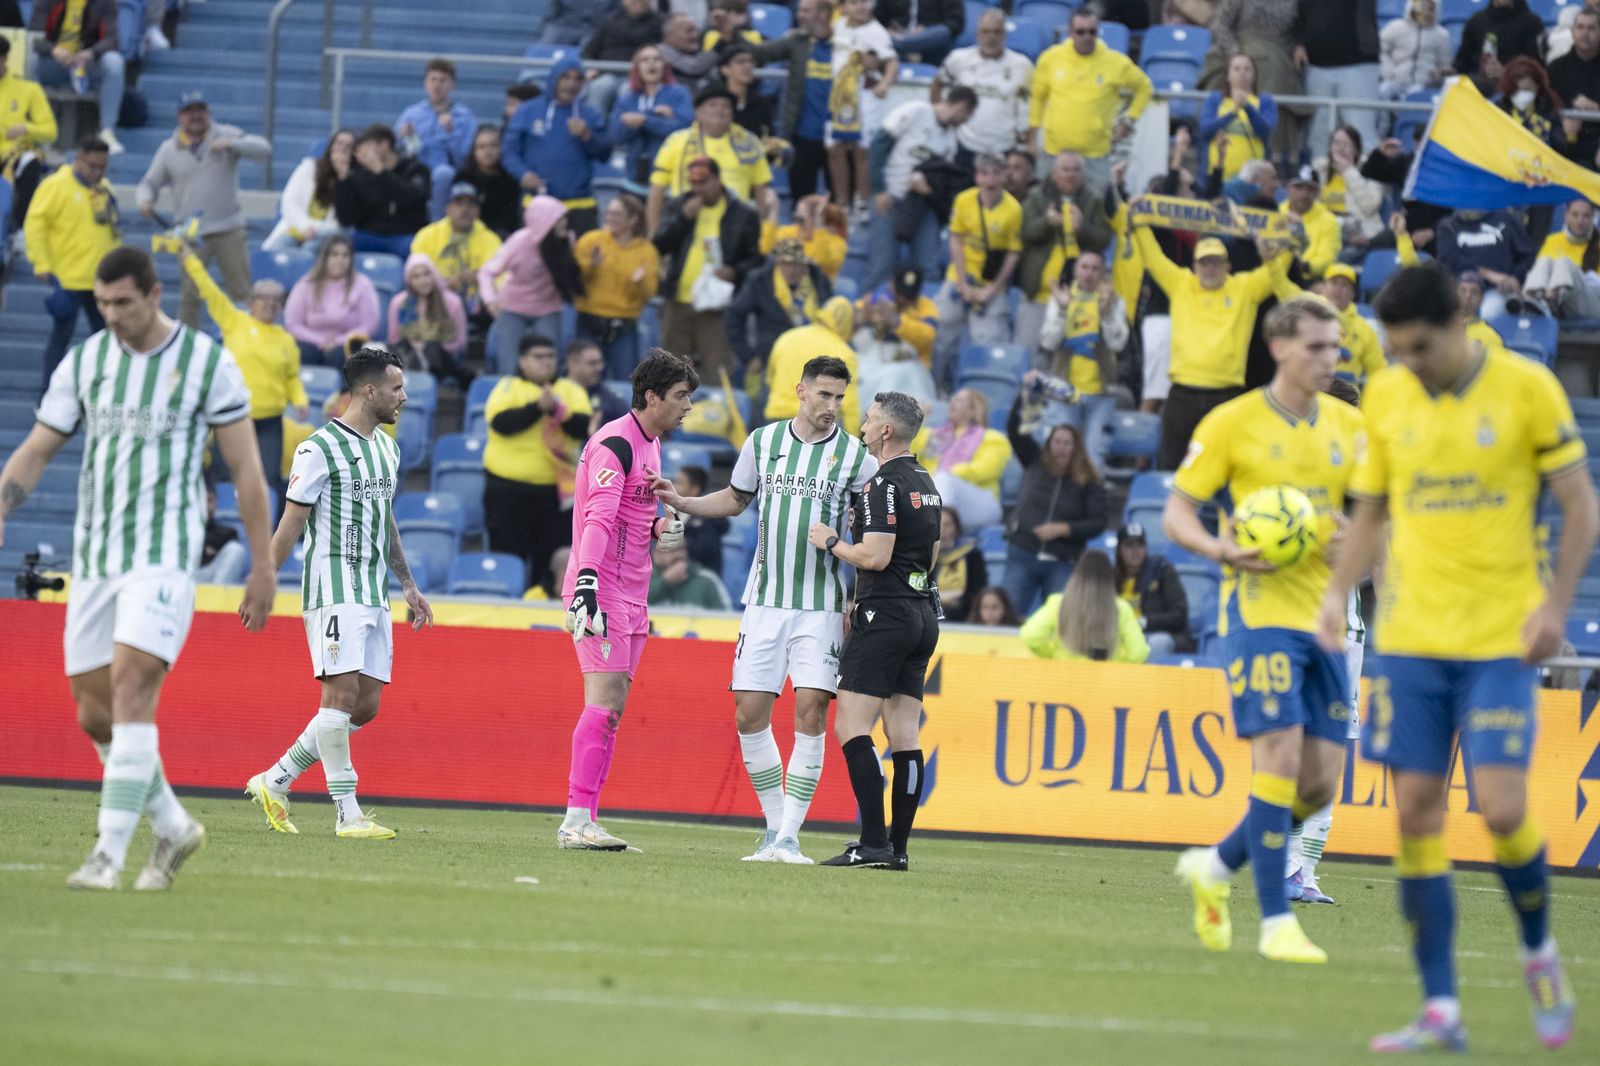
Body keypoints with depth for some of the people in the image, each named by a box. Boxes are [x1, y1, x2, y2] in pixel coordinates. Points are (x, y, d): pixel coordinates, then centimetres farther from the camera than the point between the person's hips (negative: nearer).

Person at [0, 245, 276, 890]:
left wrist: (262, 568, 0)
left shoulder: (207, 364, -3)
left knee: (131, 689, -20)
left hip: (164, 556, -5)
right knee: (94, 715, 5)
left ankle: (109, 854, -21)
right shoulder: (84, 362, 8)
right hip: (93, 560, 5)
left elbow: (246, 467, 0)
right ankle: (173, 828, 25)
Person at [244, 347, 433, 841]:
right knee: (342, 694, -12)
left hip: (374, 596, 8)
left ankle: (275, 782, 14)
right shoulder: (320, 449, -9)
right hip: (333, 592, -8)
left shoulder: (387, 448, 16)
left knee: (366, 706, 4)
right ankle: (348, 814, -11)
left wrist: (408, 585, 26)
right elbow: (291, 523, -8)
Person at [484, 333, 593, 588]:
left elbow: (583, 428, -6)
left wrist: (557, 410, -22)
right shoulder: (508, 387, 1)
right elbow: (500, 422, -16)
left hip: (555, 489, 2)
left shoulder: (571, 390, 8)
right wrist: (538, 406, -22)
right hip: (509, 487, -2)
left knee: (552, 565, 4)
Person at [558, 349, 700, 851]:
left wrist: (661, 528, 8)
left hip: (631, 596, 10)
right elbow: (598, 519, -24)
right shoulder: (615, 444, -14)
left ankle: (585, 821, 9)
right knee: (605, 701, -14)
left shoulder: (650, 444, 16)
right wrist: (586, 584, -32)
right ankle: (576, 822, -14)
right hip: (602, 592, -10)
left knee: (612, 708, 8)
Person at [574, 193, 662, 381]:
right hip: (589, 323, 1)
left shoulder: (646, 251, 3)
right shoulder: (590, 241, 3)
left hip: (624, 328, -1)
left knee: (625, 380, -5)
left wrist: (640, 282, -21)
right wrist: (590, 266, -18)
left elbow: (648, 294, -1)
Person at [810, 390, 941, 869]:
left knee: (851, 727, -10)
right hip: (923, 612, 9)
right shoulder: (926, 483, 16)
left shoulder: (885, 484, -13)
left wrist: (831, 542, -4)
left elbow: (876, 557, -20)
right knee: (905, 736, 6)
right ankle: (897, 847, 4)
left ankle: (873, 842, -18)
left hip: (886, 612, -9)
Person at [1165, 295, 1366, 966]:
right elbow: (1177, 513, 0)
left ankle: (1216, 866, 26)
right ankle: (1276, 922, -10)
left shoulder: (1349, 426, 10)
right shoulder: (1232, 424, -3)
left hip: (1324, 614, 6)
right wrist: (1223, 549, -20)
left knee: (1320, 780, 3)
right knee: (1280, 755, -15)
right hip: (1261, 606, -6)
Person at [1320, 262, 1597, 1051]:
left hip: (1502, 639, -4)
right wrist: (1339, 590, -1)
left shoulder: (1527, 388, -5)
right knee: (1417, 812, -1)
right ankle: (1439, 1010, 5)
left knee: (1502, 808, -13)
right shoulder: (1386, 398, 5)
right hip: (1411, 638, 4)